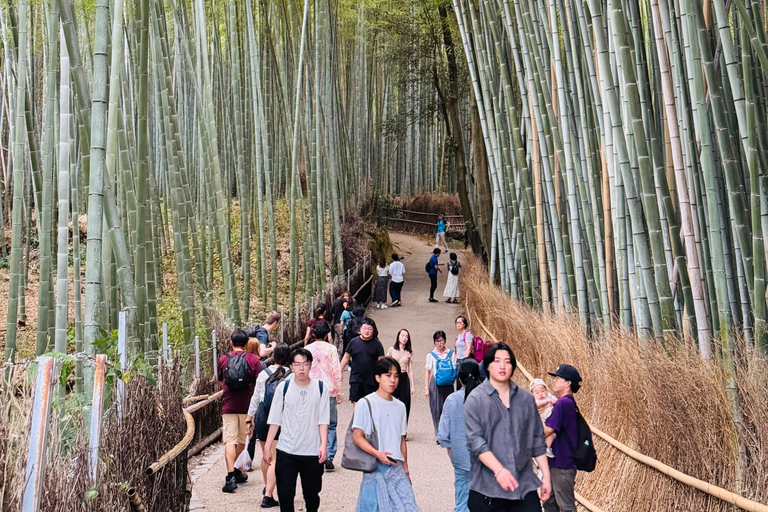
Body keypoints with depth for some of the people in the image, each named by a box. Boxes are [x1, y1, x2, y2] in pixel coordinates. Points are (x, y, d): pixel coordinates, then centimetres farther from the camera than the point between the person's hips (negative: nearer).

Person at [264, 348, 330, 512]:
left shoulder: (321, 388, -2)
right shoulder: (283, 388, 0)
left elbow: (323, 420, -2)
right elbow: (275, 420, 4)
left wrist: (323, 445, -11)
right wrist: (267, 446, 2)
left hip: (312, 452, 0)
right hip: (286, 451, 0)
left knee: (312, 495, 11)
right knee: (285, 494, 1)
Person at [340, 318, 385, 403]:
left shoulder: (377, 344, 0)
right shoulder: (354, 342, 3)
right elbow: (346, 357, 11)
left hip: (371, 380, -1)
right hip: (356, 379, 1)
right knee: (356, 402, 3)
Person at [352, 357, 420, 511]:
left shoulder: (400, 406, 12)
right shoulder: (366, 404, -4)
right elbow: (357, 437, -9)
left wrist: (406, 470, 17)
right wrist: (376, 453, -23)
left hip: (397, 469, 4)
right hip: (375, 468, -4)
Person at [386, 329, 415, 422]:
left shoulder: (409, 352, 7)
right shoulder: (391, 350, 2)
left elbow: (410, 370, 10)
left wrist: (412, 385, 7)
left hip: (404, 379, 2)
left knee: (405, 406, 0)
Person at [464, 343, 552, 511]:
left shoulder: (526, 398, 11)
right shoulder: (475, 399, -2)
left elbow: (537, 439, 15)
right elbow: (475, 441, -11)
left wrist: (546, 476, 12)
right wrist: (499, 470, -23)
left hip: (525, 485, 3)